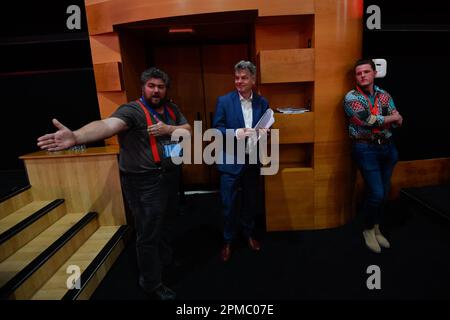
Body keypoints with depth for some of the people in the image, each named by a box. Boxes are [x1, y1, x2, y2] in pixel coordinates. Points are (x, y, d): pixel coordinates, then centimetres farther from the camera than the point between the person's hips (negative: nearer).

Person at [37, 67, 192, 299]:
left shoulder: (172, 109, 8)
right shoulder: (132, 110, -16)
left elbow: (188, 130, 7)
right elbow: (107, 125, -34)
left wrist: (168, 129, -13)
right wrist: (76, 137, -53)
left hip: (169, 176, 7)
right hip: (144, 182, -7)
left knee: (161, 222, 26)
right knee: (148, 232, 4)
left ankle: (164, 258, 52)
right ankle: (151, 283, 25)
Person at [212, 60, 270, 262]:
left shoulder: (262, 102, 4)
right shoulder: (224, 101, -5)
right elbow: (216, 128, -6)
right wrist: (235, 133, -23)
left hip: (253, 160, 3)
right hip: (231, 160, -3)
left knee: (252, 200, 17)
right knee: (229, 203, 5)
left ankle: (249, 234, 41)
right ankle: (227, 241, 26)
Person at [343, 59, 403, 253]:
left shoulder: (384, 95, 10)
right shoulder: (351, 97, -5)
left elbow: (398, 122, 1)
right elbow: (368, 121, -18)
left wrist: (377, 119, -16)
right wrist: (390, 117, -4)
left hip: (387, 147, 5)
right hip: (366, 149, -5)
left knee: (383, 193, 11)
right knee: (376, 193, -8)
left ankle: (376, 228, 32)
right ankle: (368, 229, 17)